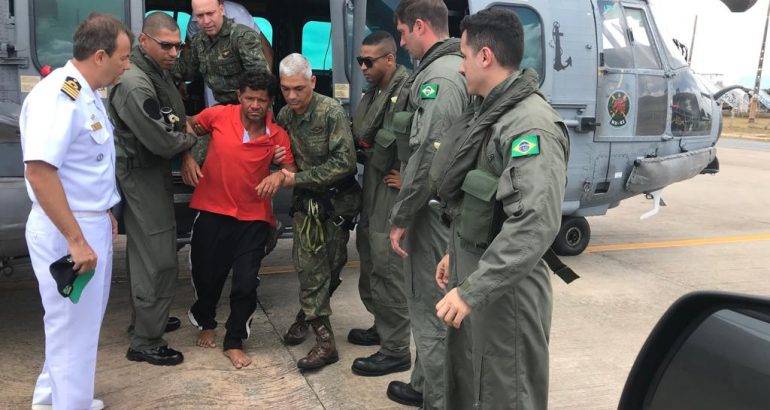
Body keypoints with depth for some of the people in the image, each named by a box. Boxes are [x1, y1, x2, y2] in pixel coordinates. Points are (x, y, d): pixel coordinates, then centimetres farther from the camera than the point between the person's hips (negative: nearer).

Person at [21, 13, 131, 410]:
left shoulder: (86, 93, 9)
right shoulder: (58, 95, -22)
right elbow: (39, 170, -30)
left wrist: (104, 213, 22)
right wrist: (75, 239, -28)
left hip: (92, 225, 10)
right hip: (66, 232, -10)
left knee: (84, 317, 23)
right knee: (74, 328, 4)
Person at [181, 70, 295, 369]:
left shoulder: (278, 136, -6)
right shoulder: (218, 116, -7)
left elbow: (291, 170, -1)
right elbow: (189, 128, 10)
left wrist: (280, 176, -22)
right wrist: (187, 157, -6)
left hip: (253, 218, 0)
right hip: (212, 212, 0)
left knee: (246, 284, 0)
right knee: (207, 275, 14)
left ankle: (234, 341, 23)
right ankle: (205, 323, 45)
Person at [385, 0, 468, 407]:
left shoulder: (440, 76, -18)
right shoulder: (452, 69, 14)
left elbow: (428, 156, -24)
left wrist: (400, 216, -16)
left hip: (432, 211, -10)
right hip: (446, 206, 10)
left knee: (430, 309, 0)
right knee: (430, 302, 20)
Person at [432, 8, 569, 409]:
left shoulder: (532, 126, -22)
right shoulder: (488, 112, 10)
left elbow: (536, 225, -31)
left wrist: (472, 291, -30)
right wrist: (455, 253, 20)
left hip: (506, 286, -9)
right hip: (472, 270, 9)